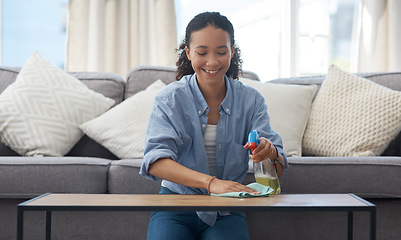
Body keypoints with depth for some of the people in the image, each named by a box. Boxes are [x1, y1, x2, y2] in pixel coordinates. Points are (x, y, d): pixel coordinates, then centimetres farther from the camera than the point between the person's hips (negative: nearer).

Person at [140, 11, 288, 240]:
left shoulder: (251, 100, 2)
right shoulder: (170, 99, -4)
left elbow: (278, 169, -6)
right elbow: (155, 161, -20)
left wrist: (270, 152, -31)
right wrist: (210, 182, -36)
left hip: (226, 213, 1)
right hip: (176, 208, -1)